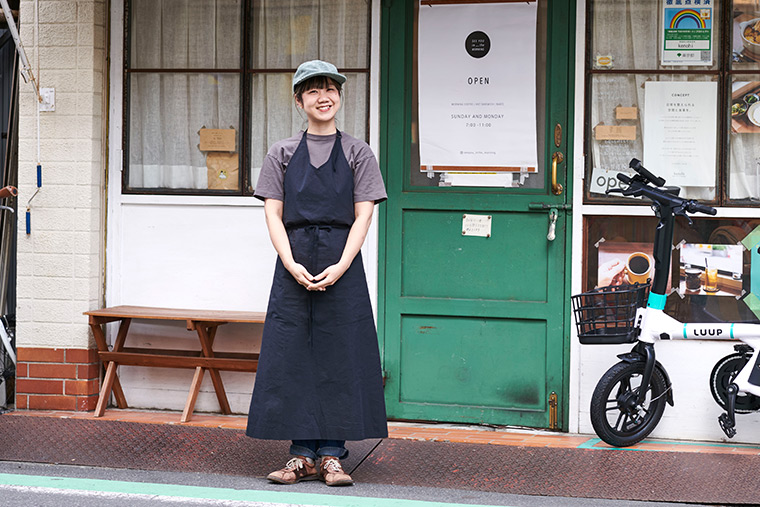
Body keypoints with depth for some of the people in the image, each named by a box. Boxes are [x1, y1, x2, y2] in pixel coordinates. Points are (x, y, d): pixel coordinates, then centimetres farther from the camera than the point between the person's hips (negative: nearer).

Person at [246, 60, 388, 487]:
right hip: (294, 263, 1)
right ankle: (303, 455, 7)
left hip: (343, 264, -1)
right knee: (291, 356, 0)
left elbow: (363, 216, 0)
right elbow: (273, 215, 4)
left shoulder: (357, 152, 7)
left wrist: (340, 267, -12)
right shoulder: (283, 153, 10)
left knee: (339, 356, -1)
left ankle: (332, 455, 5)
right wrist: (292, 265, -10)